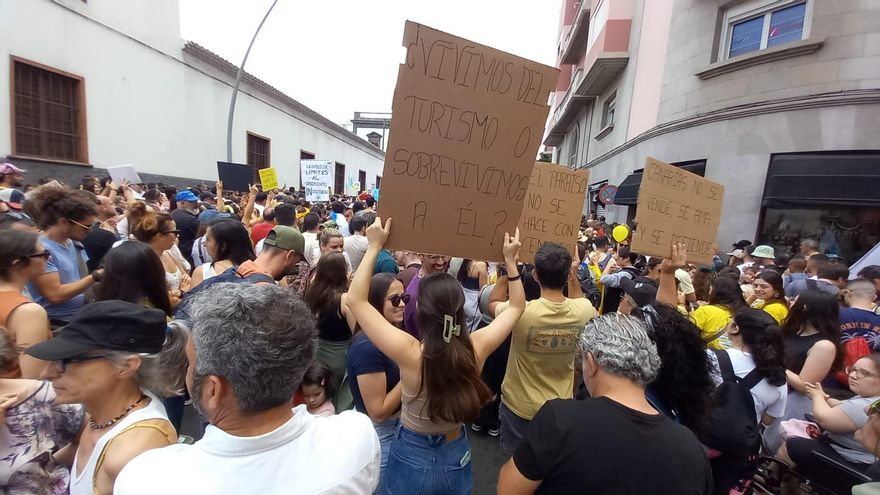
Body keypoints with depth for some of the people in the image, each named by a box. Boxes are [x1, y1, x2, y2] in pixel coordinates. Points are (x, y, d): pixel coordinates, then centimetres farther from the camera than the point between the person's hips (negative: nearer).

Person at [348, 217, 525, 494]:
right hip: (456, 455, 3)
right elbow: (517, 306, -7)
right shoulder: (477, 348, -23)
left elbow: (356, 299, -26)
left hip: (413, 458, -2)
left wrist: (374, 247, -24)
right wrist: (510, 260, -7)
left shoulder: (410, 353, -33)